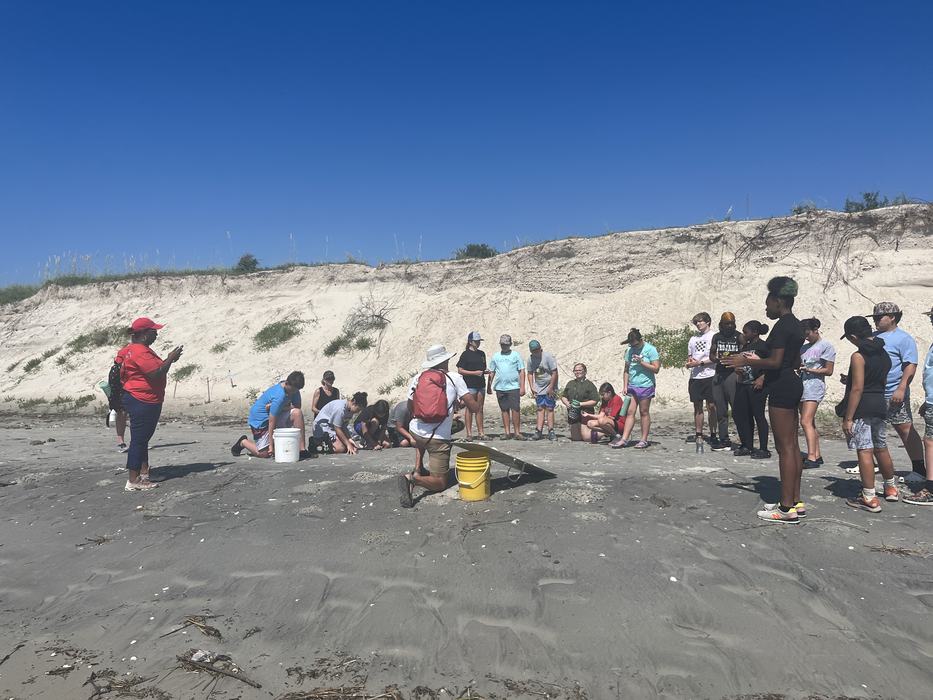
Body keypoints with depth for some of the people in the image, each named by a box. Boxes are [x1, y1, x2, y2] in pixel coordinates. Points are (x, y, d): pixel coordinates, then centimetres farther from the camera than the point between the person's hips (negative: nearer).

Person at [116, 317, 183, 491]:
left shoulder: (134, 349, 17)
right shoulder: (140, 352, -18)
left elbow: (152, 370, 20)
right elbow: (156, 374, -25)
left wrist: (168, 360, 11)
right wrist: (170, 359, -13)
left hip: (143, 402, 12)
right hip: (142, 402, -12)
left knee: (143, 439, 15)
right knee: (139, 440, -7)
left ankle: (143, 474, 23)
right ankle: (133, 481, -2)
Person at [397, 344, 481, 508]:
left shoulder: (417, 378, 5)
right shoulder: (454, 378, -3)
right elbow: (474, 407, -6)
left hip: (415, 431, 5)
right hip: (438, 438, -5)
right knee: (440, 483, 5)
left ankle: (417, 471, 24)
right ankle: (413, 479, -22)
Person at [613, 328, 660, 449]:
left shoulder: (650, 349, -6)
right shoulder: (629, 351, 10)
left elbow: (656, 369, -9)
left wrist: (641, 362, -16)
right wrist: (625, 386, 6)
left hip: (645, 386, -5)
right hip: (632, 386, 5)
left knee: (644, 412, 2)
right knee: (630, 412, 2)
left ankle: (644, 440, 11)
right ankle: (624, 439, 0)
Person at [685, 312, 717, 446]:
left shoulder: (713, 336, -1)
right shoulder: (693, 338, 17)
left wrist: (700, 362, -13)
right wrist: (689, 361, 0)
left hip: (709, 375, -5)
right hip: (695, 376, 5)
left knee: (711, 406, -2)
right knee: (697, 406, 8)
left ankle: (713, 434, 5)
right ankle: (698, 434, 13)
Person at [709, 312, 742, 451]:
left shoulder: (738, 337, 1)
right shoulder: (716, 337, 14)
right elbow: (711, 355, 15)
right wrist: (718, 359, -5)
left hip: (733, 374, -5)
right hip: (718, 375, 5)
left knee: (736, 409, -8)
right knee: (721, 410, 7)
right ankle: (724, 440, 14)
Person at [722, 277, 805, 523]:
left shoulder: (782, 325, -15)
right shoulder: (796, 324, 17)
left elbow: (775, 362, -20)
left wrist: (746, 362, -8)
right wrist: (757, 360, 22)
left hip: (781, 387, -11)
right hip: (793, 385, 11)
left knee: (785, 446, -8)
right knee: (792, 445, 12)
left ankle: (787, 508, -4)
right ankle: (795, 501, 19)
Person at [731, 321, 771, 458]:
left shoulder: (763, 346, -7)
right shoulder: (745, 346, 16)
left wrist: (762, 378, -21)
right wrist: (737, 369, 4)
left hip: (756, 386, -8)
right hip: (742, 385, 8)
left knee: (758, 416, -4)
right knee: (738, 414, 7)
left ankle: (763, 449, 3)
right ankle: (747, 446, 18)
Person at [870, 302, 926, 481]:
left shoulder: (903, 338, -5)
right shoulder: (874, 337, 16)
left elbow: (911, 365, -13)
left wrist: (901, 389, -21)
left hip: (894, 395, -7)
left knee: (905, 430, -4)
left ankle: (919, 469, 3)